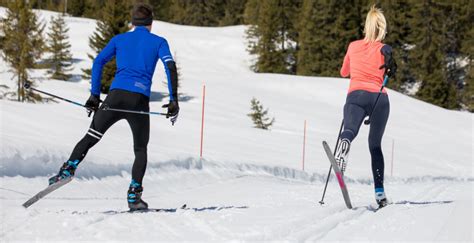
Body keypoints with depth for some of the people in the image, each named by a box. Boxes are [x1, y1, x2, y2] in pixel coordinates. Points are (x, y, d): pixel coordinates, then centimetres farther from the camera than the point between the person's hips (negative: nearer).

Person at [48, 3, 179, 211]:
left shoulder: (119, 39, 19)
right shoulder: (159, 42, 14)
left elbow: (98, 62, 8)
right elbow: (170, 67, -1)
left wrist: (94, 95, 10)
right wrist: (173, 100, -3)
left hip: (116, 95, 1)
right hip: (140, 100, -1)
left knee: (91, 137, 12)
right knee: (140, 150, 15)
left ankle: (69, 168, -11)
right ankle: (134, 195, 1)